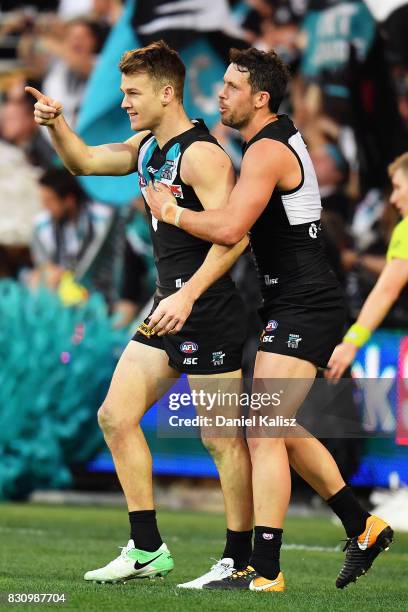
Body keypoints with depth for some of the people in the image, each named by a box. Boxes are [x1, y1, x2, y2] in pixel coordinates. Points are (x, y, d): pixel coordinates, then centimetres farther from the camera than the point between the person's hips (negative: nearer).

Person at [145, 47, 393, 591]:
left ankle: (265, 573, -14)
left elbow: (230, 228, -28)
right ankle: (363, 528, 26)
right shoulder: (282, 138, 16)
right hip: (295, 306, 11)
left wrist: (171, 211, -11)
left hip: (303, 309, -11)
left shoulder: (268, 151, -16)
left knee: (264, 434, -13)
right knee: (282, 429, 18)